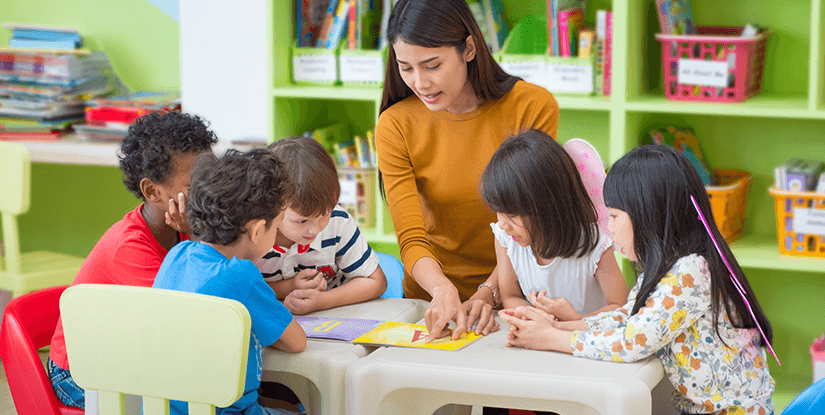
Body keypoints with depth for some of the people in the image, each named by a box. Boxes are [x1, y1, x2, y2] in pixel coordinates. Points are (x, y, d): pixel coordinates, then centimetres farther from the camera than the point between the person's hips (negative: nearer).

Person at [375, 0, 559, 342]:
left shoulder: (533, 106, -7)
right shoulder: (395, 126, -5)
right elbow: (411, 239, -10)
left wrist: (488, 293, -18)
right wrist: (443, 290, -30)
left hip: (511, 292, -1)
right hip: (431, 295, 1)